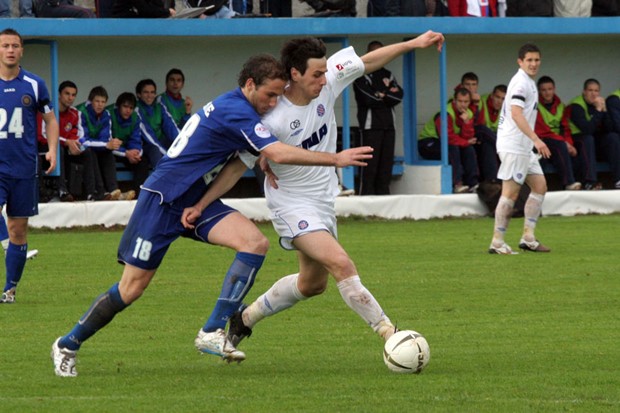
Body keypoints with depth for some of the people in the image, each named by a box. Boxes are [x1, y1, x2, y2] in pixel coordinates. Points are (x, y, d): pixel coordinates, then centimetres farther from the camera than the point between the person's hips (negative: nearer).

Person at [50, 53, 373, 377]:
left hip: (196, 201, 9)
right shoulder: (236, 113, -22)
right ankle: (68, 345, 16)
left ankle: (212, 332, -16)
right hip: (162, 201, -9)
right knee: (131, 288, -4)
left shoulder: (230, 106, 8)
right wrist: (336, 159, -25)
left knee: (256, 243, -15)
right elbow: (280, 154, -30)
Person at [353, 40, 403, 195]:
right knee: (370, 166, -10)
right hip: (371, 126, -6)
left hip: (388, 126, 6)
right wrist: (389, 95, 1)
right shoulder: (362, 76, 0)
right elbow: (368, 99, -12)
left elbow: (399, 96, 7)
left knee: (386, 166, 5)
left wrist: (382, 95, -7)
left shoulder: (388, 75, 20)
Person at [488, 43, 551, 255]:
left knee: (540, 186, 8)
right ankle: (497, 243, -4)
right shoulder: (521, 82, -14)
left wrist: (534, 141, 25)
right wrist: (536, 140, -33)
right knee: (510, 192, -8)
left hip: (524, 147, 10)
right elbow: (516, 114, -26)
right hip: (513, 147, -10)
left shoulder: (529, 82, 17)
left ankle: (528, 238, 9)